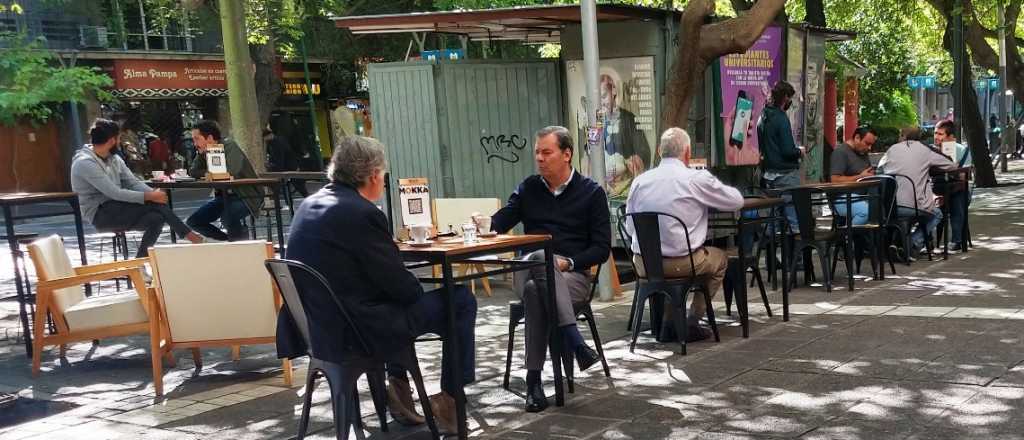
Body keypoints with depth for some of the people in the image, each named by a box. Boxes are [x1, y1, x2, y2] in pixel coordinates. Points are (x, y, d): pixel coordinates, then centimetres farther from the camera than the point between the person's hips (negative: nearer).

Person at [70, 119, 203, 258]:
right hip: (100, 214, -8)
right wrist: (149, 196, -21)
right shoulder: (85, 163, -16)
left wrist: (153, 193, -13)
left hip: (115, 208, 8)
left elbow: (133, 182, 7)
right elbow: (115, 193, -23)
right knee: (154, 204, -22)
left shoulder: (114, 159, 11)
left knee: (156, 218, -21)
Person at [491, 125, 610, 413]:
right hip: (529, 272, 2)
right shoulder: (529, 189, 14)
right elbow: (500, 221, 2)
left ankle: (534, 379, -31)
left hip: (573, 275, -2)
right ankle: (575, 342, -41)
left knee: (536, 290, -35)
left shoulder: (591, 193, 5)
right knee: (540, 258, -35)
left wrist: (568, 263, -15)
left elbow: (602, 248, 0)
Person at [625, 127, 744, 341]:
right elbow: (737, 201, 4)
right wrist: (712, 190, 22)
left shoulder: (639, 181, 2)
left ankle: (668, 321, 32)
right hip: (680, 263, -4)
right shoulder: (698, 178, -8)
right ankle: (692, 322, 21)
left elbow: (629, 227, 10)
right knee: (720, 258, 25)